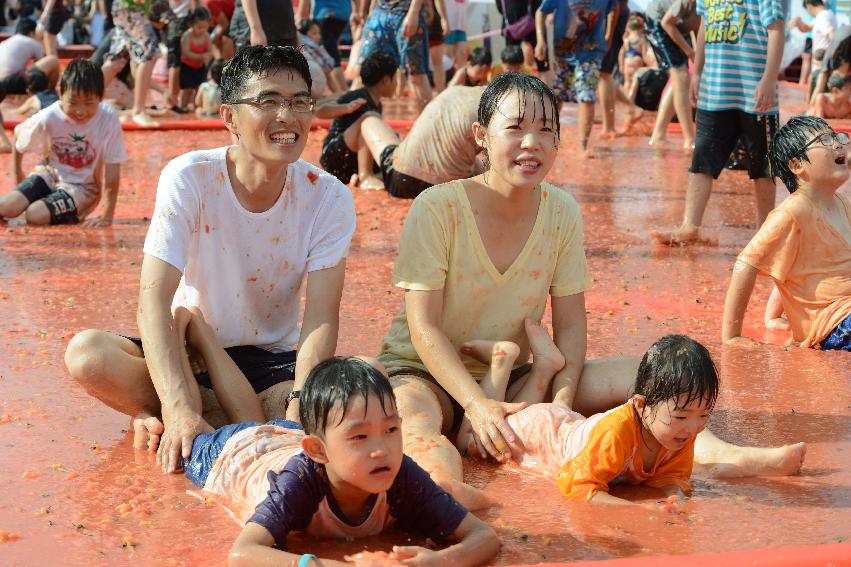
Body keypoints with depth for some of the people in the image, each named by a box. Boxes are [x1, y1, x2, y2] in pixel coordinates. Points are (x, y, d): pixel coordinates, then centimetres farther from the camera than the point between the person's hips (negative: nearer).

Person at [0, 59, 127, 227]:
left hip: (82, 187, -2)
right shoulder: (48, 118, -20)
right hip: (51, 174, 2)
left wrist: (107, 216, -22)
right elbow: (19, 134, 3)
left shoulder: (109, 119, -27)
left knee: (36, 215, -24)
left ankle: (72, 218, 6)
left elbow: (112, 173, -21)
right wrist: (18, 174, 14)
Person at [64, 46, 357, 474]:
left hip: (271, 359, 1)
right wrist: (181, 413, -39)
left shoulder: (329, 199, -10)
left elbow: (321, 319, -16)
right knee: (86, 353, -30)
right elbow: (154, 299, -25)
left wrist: (299, 407, -36)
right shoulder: (189, 179, -16)